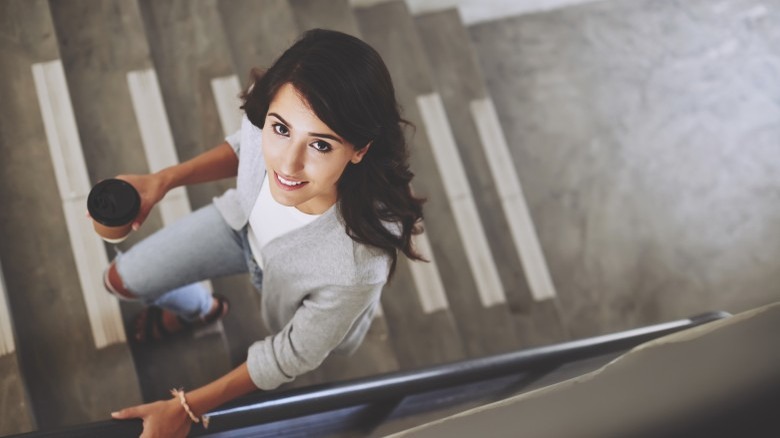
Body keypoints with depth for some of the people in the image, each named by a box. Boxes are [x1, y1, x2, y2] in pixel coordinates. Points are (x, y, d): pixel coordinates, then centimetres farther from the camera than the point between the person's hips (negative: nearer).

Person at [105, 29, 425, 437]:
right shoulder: (268, 113, -38)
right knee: (123, 280, 17)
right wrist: (163, 180, -14)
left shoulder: (357, 263, -49)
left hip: (310, 302, -3)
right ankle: (199, 309, 51)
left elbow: (294, 354, -28)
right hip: (246, 220, 3)